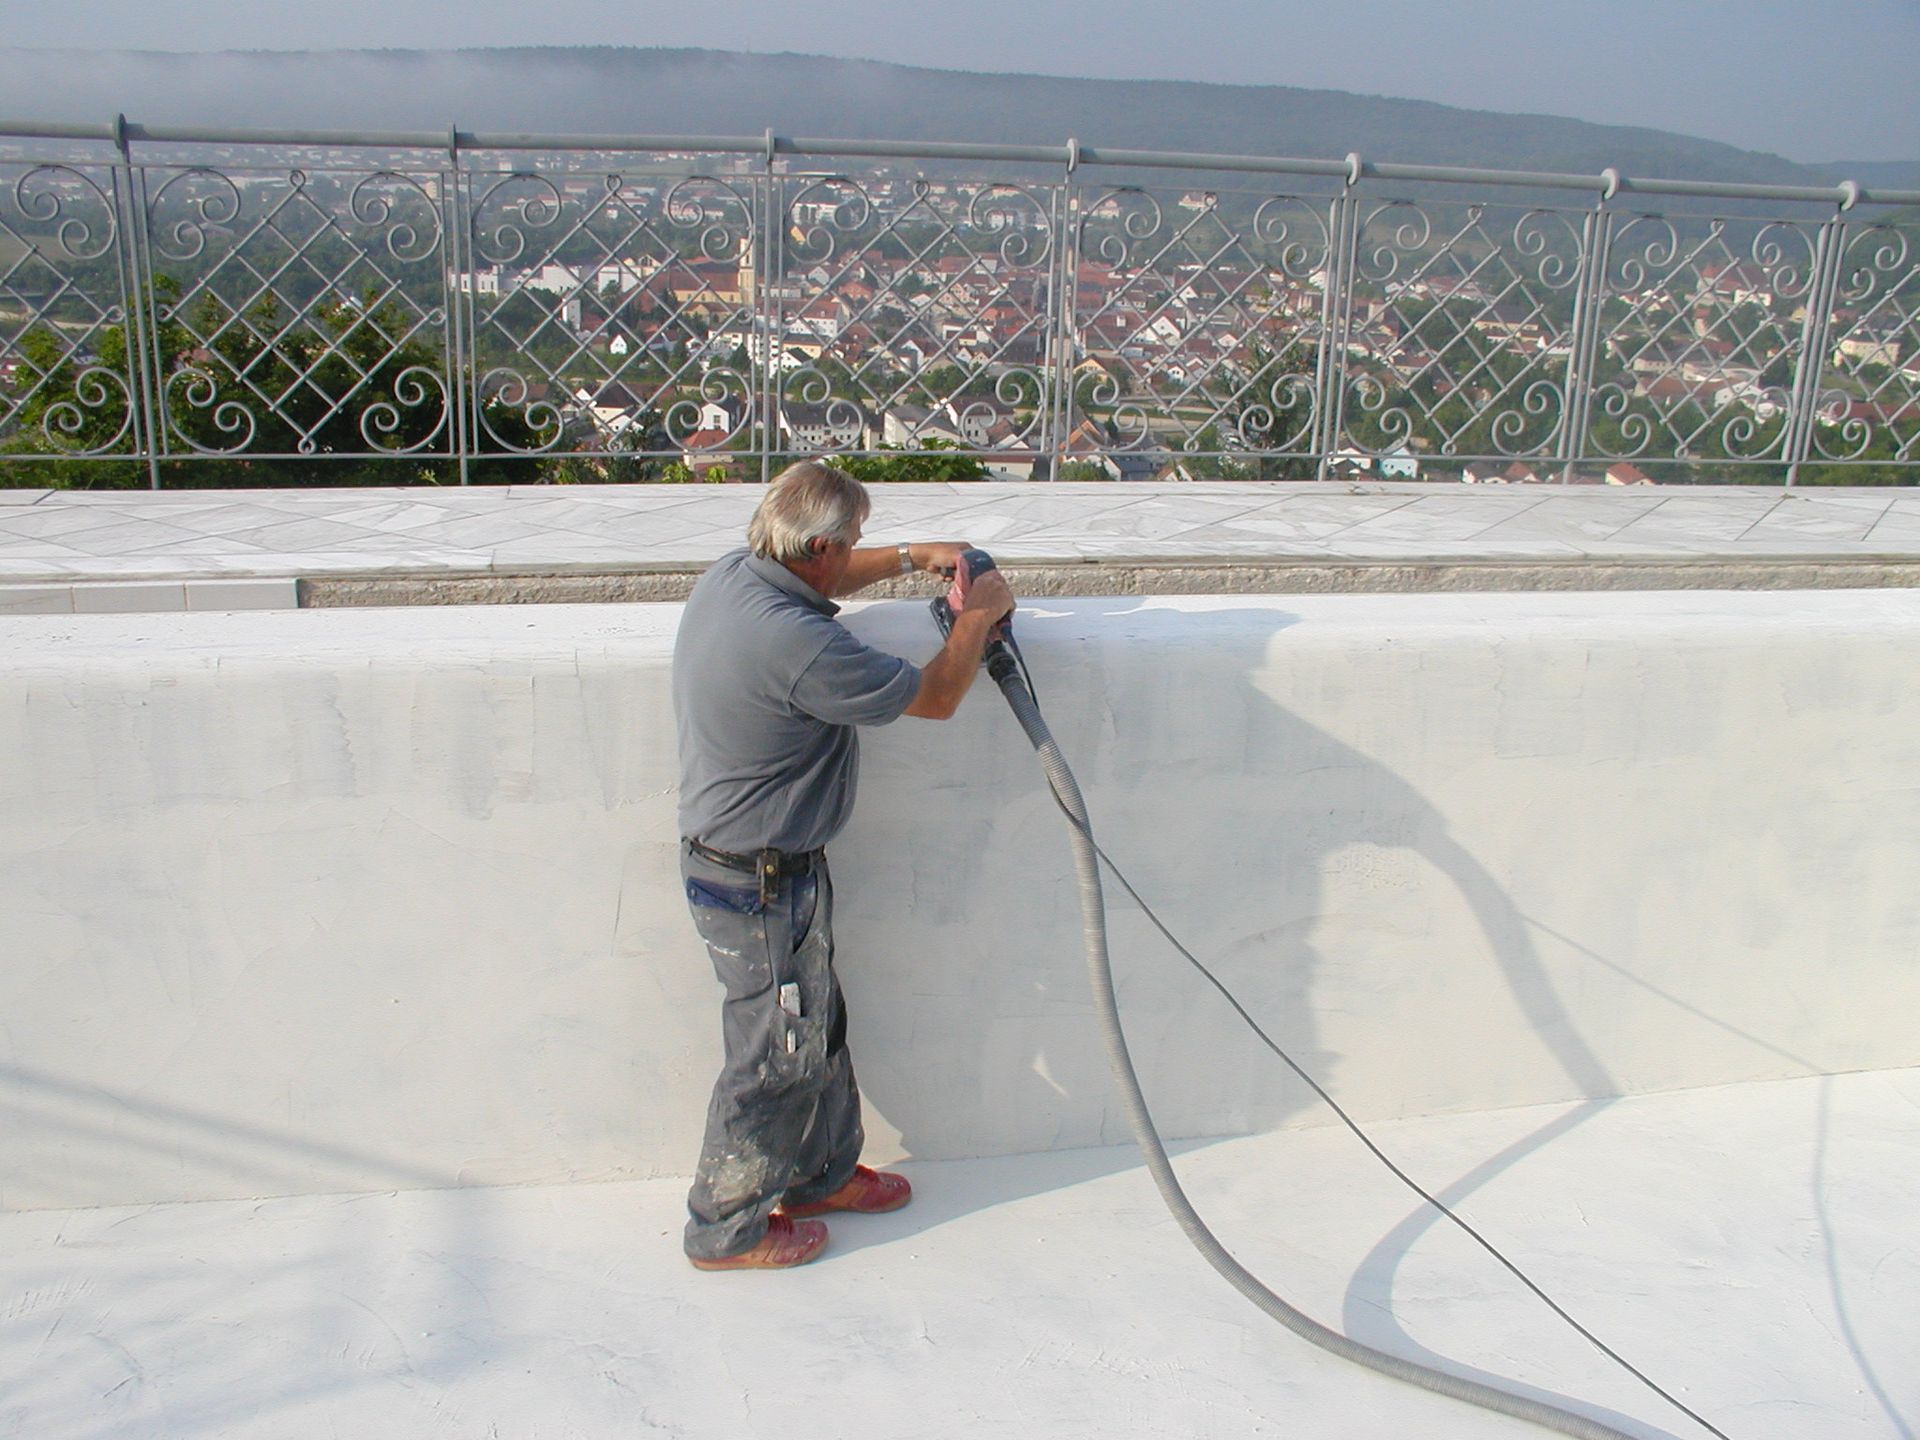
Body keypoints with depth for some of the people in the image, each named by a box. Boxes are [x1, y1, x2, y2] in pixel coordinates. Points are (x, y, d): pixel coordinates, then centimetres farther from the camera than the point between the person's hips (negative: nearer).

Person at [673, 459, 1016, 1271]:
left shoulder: (730, 576, -4)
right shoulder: (796, 646, -32)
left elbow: (818, 583, 22)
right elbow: (934, 698, -18)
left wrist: (911, 558, 15)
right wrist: (979, 616, -2)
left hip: (728, 858, 10)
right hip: (761, 884, -10)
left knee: (815, 1024, 24)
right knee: (774, 1055, 9)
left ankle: (822, 1172, 44)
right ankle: (726, 1229, 27)